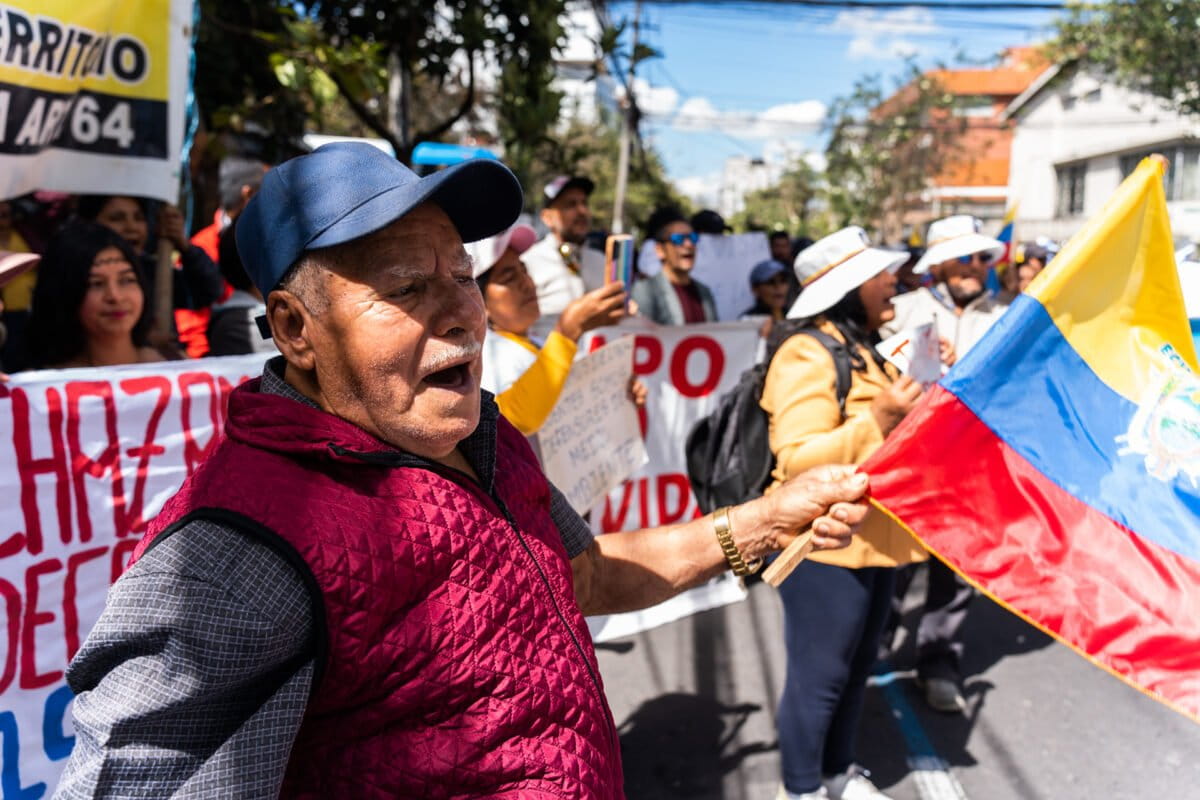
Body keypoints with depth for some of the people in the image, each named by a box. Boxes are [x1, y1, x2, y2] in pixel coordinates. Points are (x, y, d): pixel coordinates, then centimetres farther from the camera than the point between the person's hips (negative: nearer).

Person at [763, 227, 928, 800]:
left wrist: (917, 407, 15)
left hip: (871, 539, 10)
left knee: (856, 667, 19)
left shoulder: (864, 348, 14)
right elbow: (797, 459, -27)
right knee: (819, 675, 3)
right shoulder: (808, 353, -18)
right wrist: (877, 422, -35)